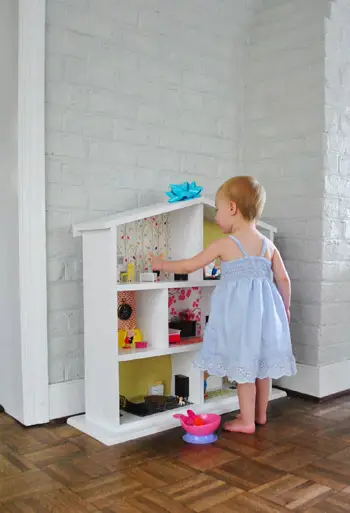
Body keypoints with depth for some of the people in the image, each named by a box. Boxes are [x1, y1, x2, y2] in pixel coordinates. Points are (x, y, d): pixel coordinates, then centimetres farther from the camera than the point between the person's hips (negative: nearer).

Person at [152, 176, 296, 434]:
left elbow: (189, 266, -2)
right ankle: (260, 414, 32)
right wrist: (285, 308, 19)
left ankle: (247, 420, 14)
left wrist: (162, 264, 14)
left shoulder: (225, 244, -8)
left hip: (239, 309, -5)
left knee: (243, 365, 4)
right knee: (261, 362, 16)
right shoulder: (269, 245, 5)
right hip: (264, 308, 6)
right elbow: (284, 279, 5)